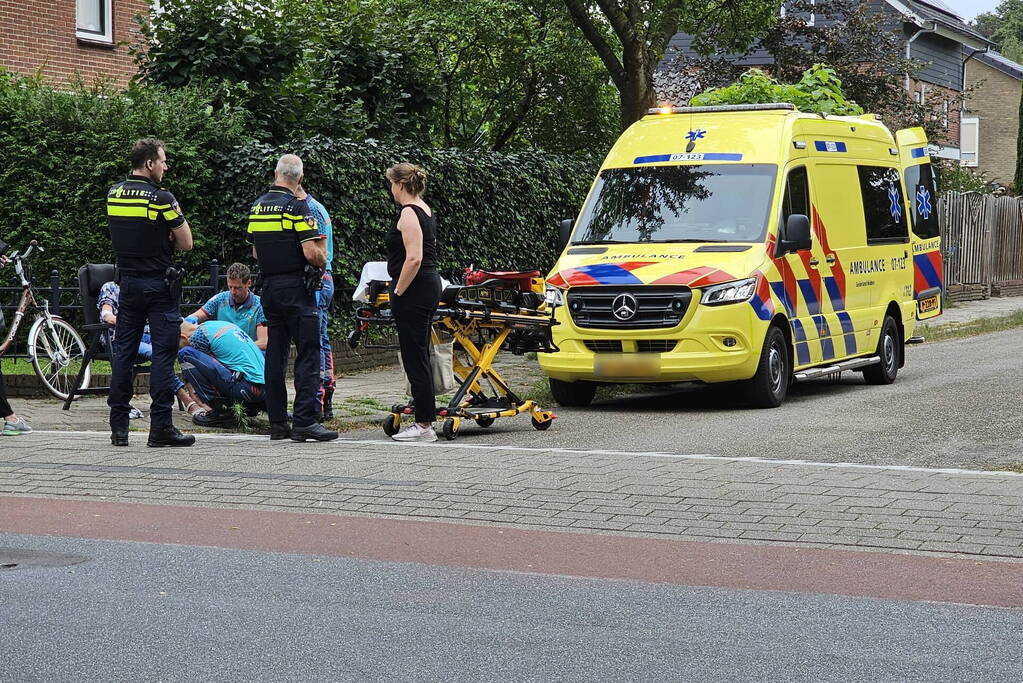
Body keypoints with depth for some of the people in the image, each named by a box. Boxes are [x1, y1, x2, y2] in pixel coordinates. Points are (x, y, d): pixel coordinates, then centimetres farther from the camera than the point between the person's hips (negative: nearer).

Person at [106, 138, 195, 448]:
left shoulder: (113, 194, 6)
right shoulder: (161, 198, -13)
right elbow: (186, 243, -9)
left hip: (127, 280, 6)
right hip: (159, 283, -6)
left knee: (123, 351, 9)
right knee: (163, 353, -2)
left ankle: (118, 426, 10)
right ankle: (160, 427, -3)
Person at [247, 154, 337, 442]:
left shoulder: (256, 207, 11)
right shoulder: (296, 206, -12)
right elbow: (312, 253, -17)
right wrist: (323, 259, 3)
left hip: (269, 286, 7)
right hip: (296, 286, -7)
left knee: (275, 353, 9)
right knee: (308, 354, -6)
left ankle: (277, 422, 10)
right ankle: (305, 421, -13)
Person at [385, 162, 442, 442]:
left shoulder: (409, 213, -13)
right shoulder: (425, 211, 17)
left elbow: (414, 258, -22)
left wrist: (398, 291, -15)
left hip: (414, 291, -10)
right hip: (430, 285, 10)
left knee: (415, 358, -7)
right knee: (419, 357, 11)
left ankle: (424, 425, -6)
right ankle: (424, 417, 14)